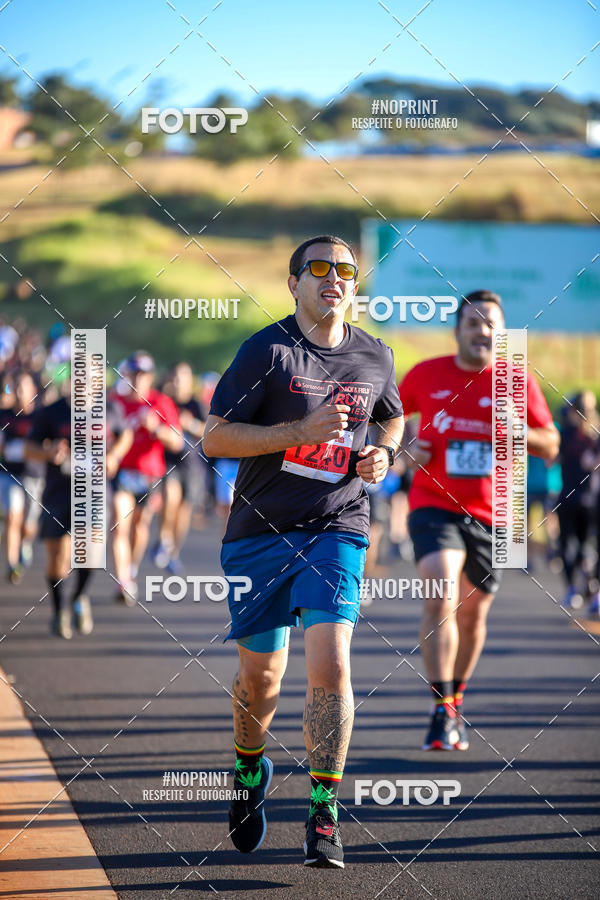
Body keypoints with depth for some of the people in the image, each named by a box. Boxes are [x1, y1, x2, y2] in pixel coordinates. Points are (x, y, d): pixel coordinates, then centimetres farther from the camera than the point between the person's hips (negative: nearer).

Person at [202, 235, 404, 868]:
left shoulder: (375, 358, 6)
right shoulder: (266, 351, -8)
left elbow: (391, 417, 27)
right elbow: (215, 439, -11)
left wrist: (382, 454, 4)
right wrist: (302, 430, -20)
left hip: (336, 531, 2)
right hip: (260, 531, -1)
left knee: (329, 666, -15)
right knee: (261, 675, 7)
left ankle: (323, 815, -6)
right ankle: (250, 767, 39)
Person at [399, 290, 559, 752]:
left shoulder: (517, 381, 0)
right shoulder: (425, 375, 0)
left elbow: (551, 445, 4)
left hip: (490, 514, 2)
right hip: (434, 505, -2)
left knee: (472, 615, 11)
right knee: (441, 598, -22)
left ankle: (456, 702, 32)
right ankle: (442, 710, -22)